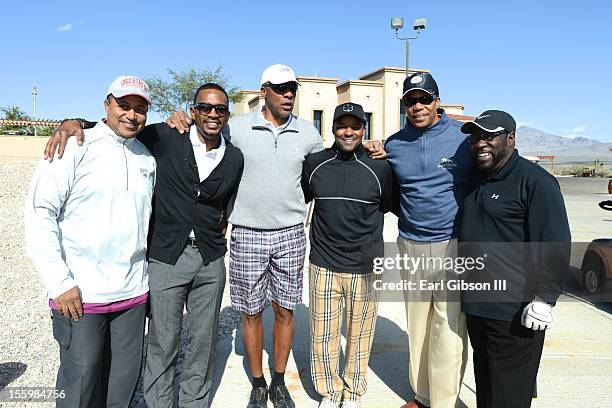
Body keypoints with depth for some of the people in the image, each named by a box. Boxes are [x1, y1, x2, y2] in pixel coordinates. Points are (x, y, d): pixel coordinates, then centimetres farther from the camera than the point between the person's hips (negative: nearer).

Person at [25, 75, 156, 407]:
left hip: (133, 292, 5)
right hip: (78, 294, -5)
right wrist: (59, 283, -14)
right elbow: (40, 213, -10)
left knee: (124, 379, 15)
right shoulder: (74, 148, -7)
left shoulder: (146, 158, 10)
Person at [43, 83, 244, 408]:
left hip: (211, 260, 3)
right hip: (166, 259, -3)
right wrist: (75, 122, -15)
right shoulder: (165, 138, -6)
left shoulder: (234, 158, 4)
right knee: (162, 344, 9)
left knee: (203, 343, 15)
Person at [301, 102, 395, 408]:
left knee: (359, 335, 12)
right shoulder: (314, 163, 2)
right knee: (323, 335, 8)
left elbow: (391, 206, 13)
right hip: (323, 266, 1)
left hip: (365, 268, -1)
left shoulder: (379, 167, -2)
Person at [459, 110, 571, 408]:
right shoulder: (477, 181, 13)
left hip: (514, 312, -8)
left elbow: (555, 245, -16)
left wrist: (544, 300, -19)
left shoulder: (534, 180, -12)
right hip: (476, 305, 8)